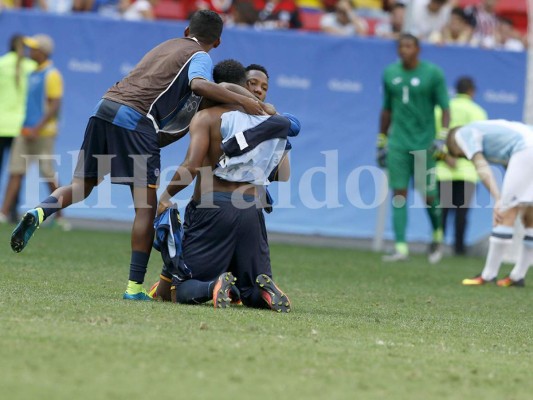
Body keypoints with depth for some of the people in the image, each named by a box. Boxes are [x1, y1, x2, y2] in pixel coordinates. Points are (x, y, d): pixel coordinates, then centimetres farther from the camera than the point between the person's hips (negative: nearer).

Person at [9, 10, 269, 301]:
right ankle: (135, 286, -8)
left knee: (82, 185, 19)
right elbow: (198, 85, -15)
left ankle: (39, 213, -10)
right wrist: (241, 100, -14)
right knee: (147, 206, -4)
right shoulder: (200, 57, 7)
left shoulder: (166, 46, 29)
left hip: (105, 106, 7)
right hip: (135, 121, -7)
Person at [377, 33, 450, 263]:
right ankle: (401, 248, -5)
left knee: (428, 195, -1)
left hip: (424, 145, -3)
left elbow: (445, 109, -2)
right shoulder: (390, 73, 8)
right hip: (398, 144, 3)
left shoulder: (433, 74, -4)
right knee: (399, 193, -4)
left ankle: (437, 236, 26)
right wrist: (381, 140, 17)